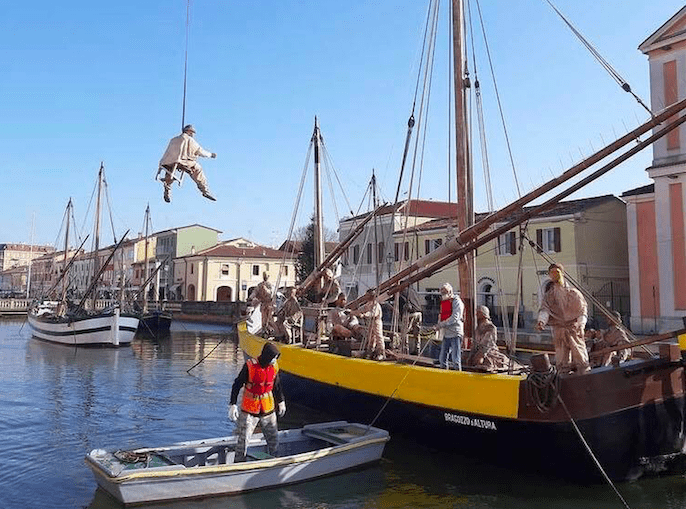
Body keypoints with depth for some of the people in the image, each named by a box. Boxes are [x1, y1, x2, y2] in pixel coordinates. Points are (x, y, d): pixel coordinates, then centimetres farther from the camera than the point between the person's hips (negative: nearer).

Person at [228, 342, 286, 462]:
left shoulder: (274, 367, -1)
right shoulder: (250, 366, -16)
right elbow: (237, 385, -9)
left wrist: (281, 402, 24)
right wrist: (232, 405, -13)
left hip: (268, 410, 4)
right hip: (249, 410, -4)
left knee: (273, 439, 10)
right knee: (243, 441, -2)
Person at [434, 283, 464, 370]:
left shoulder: (456, 301, -7)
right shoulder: (443, 302, 17)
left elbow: (455, 317, -17)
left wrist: (441, 325, -18)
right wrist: (437, 325, -1)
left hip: (455, 334, -8)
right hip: (446, 334, 8)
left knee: (456, 360, -7)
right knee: (442, 359, 10)